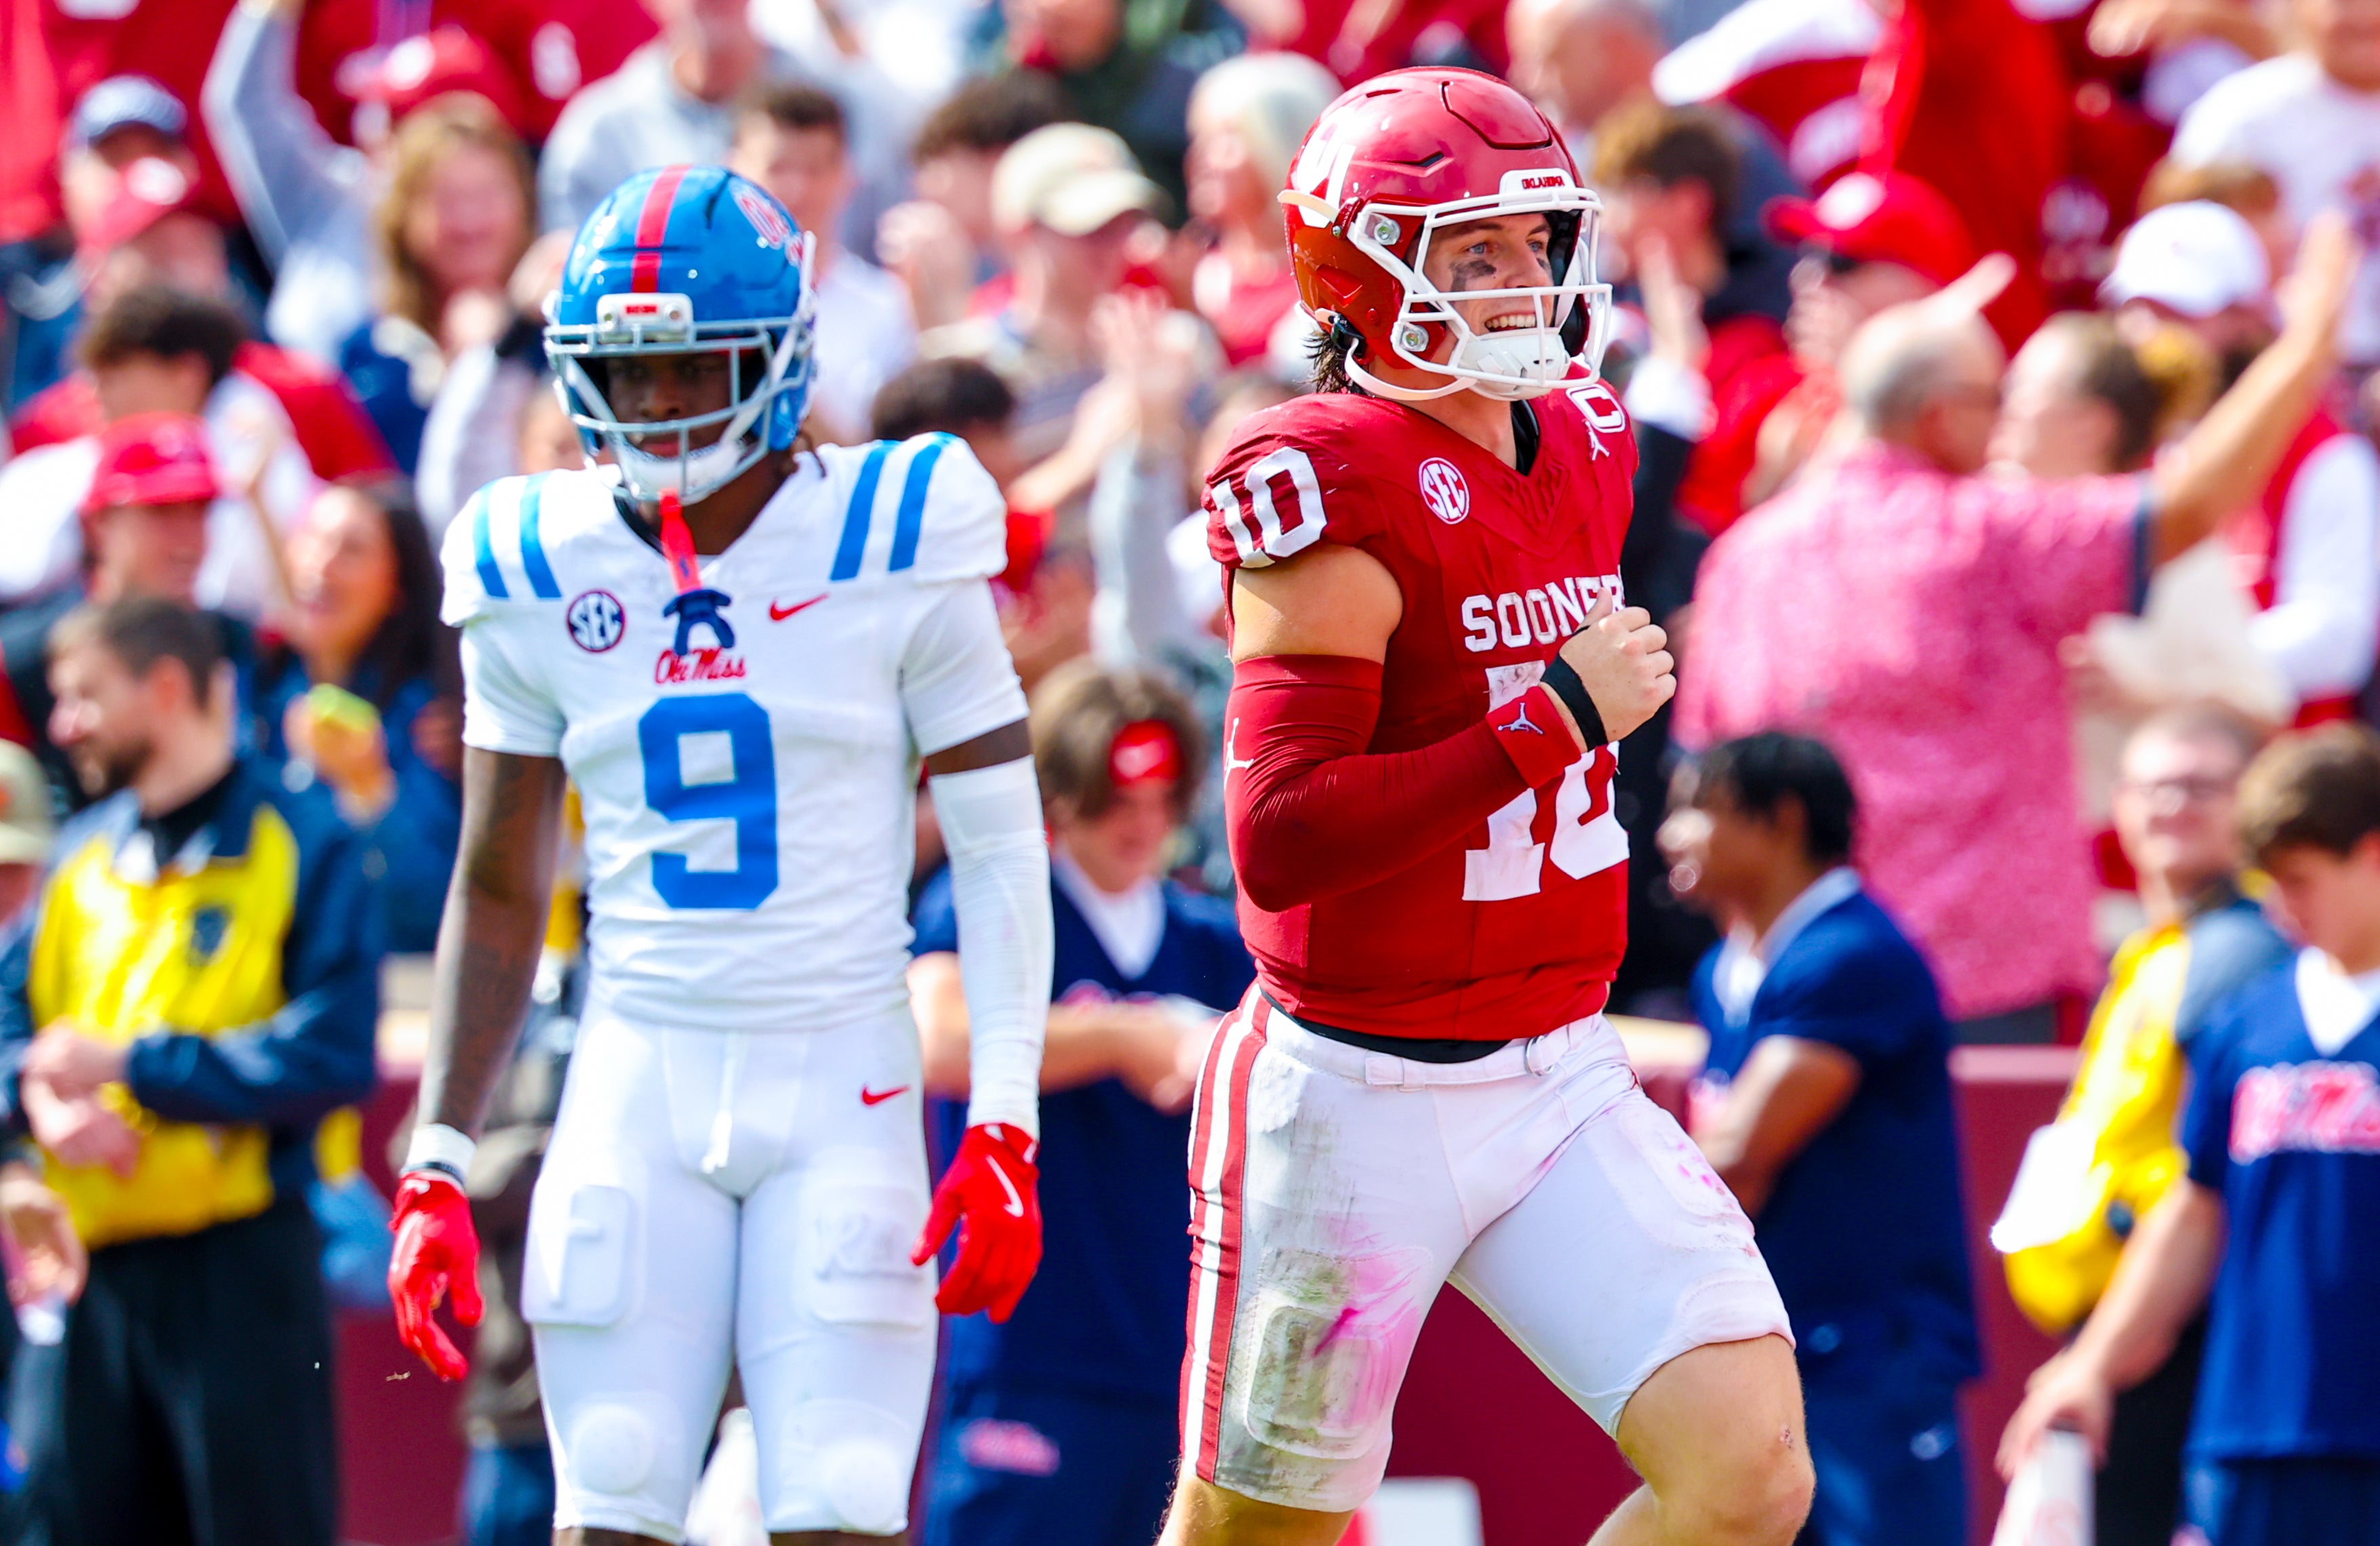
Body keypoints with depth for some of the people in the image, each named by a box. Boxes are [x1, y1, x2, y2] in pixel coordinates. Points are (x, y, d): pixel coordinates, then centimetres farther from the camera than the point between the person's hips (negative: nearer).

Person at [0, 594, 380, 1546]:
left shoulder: (301, 843, -4)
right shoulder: (85, 856, 16)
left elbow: (334, 1056, -14)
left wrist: (126, 1066, -15)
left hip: (239, 1269, -6)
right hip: (89, 1268, 6)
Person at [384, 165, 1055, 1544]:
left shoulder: (893, 551, -5)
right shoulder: (541, 578, 4)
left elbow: (1002, 852, -2)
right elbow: (498, 893, 11)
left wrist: (1005, 1131, -9)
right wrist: (439, 1171, 5)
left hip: (842, 1080, -2)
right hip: (642, 1079, 3)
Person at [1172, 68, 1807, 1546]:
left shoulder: (1579, 445, 6)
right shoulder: (1338, 495, -18)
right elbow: (1281, 843, -24)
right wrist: (1559, 713, -24)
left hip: (1563, 1084, 6)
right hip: (1359, 1104, -6)